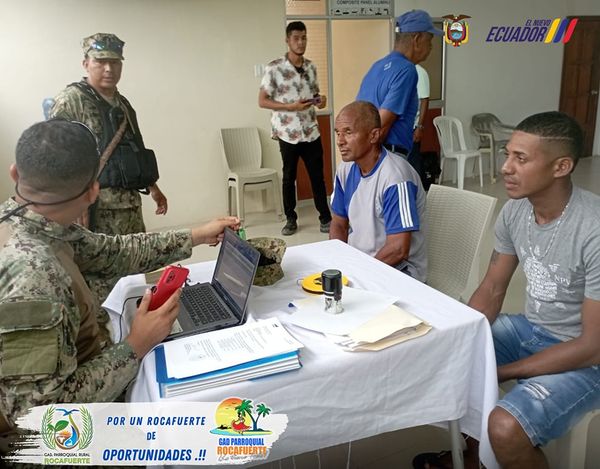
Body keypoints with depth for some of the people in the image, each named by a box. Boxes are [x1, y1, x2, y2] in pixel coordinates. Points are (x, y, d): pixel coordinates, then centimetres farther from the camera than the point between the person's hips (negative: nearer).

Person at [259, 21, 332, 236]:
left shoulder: (311, 67, 7)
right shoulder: (274, 68, -9)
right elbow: (262, 101, -9)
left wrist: (320, 100, -5)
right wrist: (291, 107, -19)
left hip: (311, 131, 4)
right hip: (288, 133, -3)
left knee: (317, 176, 7)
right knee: (289, 177, 9)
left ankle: (325, 217, 17)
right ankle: (291, 219, 22)